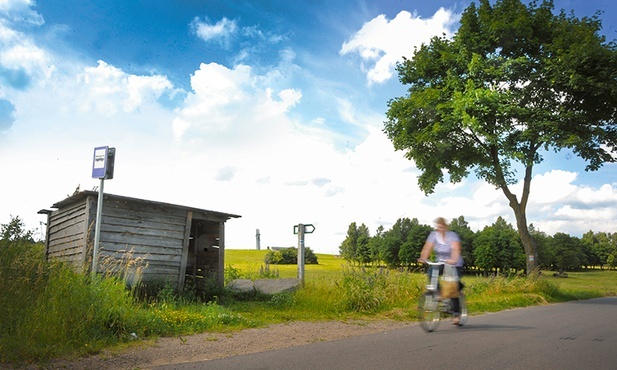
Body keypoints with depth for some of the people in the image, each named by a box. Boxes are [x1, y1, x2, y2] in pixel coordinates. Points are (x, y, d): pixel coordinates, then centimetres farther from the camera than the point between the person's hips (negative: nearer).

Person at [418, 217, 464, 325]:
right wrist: (423, 258, -38)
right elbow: (427, 247, -18)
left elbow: (455, 249, -34)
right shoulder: (433, 235, -7)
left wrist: (453, 260, -54)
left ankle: (456, 314, -3)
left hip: (454, 265, -3)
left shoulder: (452, 236, -18)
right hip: (441, 263, 4)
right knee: (431, 271, -27)